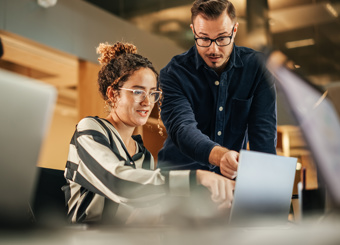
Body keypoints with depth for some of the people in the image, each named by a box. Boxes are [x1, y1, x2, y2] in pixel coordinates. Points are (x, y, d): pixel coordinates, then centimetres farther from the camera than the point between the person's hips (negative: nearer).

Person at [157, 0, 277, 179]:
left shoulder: (257, 66, -2)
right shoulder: (173, 74, -9)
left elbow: (263, 131, -5)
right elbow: (182, 129, -25)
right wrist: (220, 156, -45)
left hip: (235, 178, 3)